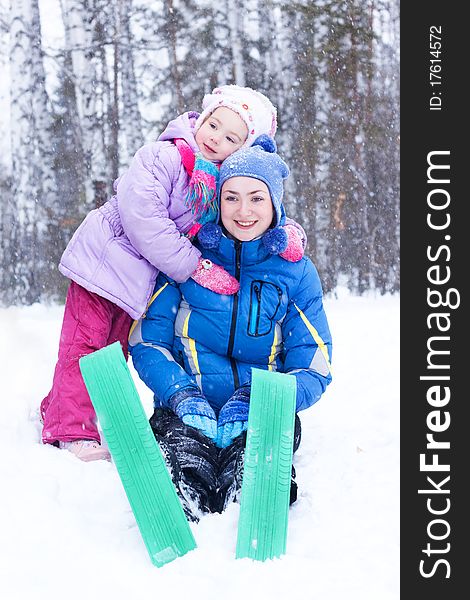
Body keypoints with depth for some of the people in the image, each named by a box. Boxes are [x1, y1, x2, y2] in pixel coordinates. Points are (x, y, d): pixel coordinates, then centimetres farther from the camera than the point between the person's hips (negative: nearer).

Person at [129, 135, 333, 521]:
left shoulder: (297, 272, 7)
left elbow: (314, 371, 4)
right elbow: (147, 344, 5)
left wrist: (255, 402, -16)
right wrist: (184, 396, -15)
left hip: (262, 414, 1)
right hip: (188, 408, 0)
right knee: (184, 453, -37)